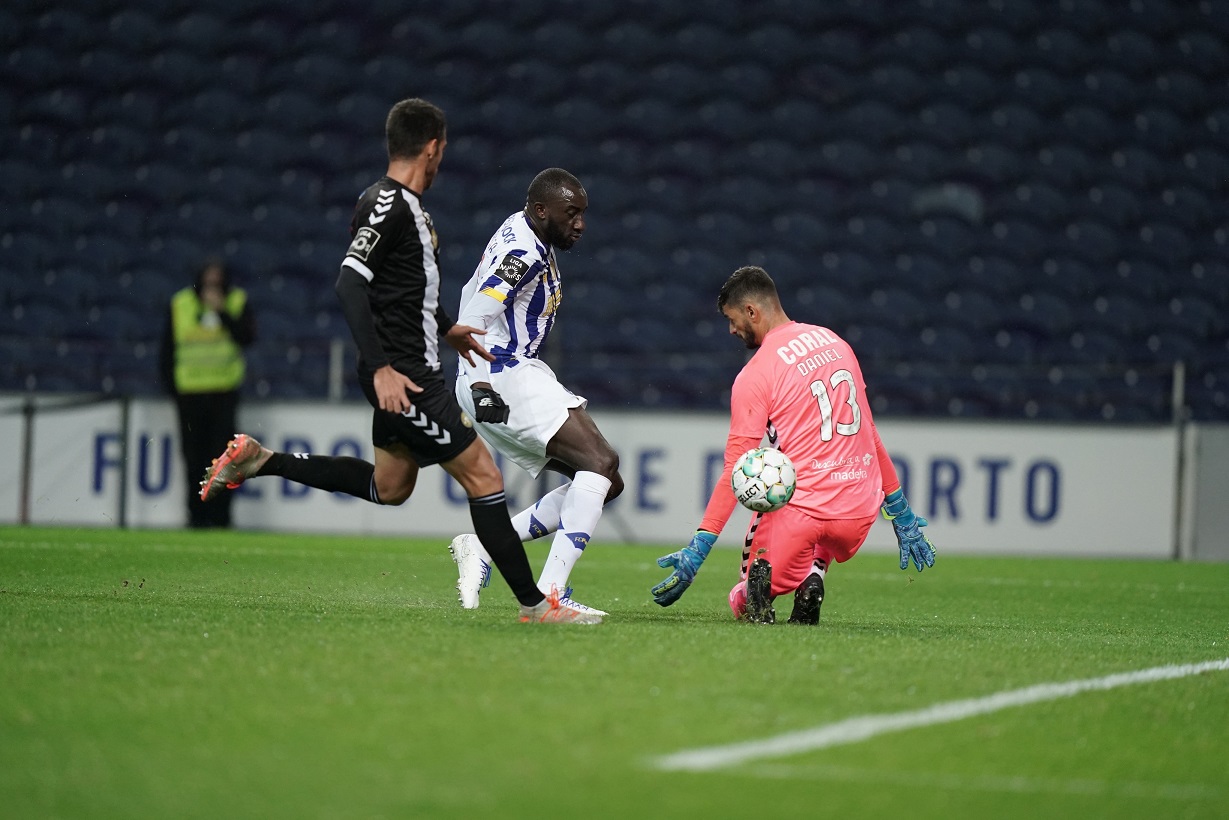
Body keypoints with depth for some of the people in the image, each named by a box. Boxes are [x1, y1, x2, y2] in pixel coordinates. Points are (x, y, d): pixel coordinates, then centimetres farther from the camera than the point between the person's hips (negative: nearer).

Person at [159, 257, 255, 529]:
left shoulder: (237, 302, 2)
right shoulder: (180, 304, 4)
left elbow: (247, 336, -13)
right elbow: (168, 346, 10)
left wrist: (222, 311, -17)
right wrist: (170, 383, 5)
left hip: (224, 389, -2)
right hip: (189, 391, 2)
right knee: (194, 455, 3)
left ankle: (220, 514, -4)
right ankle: (198, 513, 10)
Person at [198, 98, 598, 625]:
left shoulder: (405, 205, 12)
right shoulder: (387, 206, -18)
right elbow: (349, 284, -27)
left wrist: (447, 329, 35)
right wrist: (380, 369, -31)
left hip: (407, 369, 10)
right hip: (401, 373, -10)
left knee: (389, 486, 22)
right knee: (483, 477, -8)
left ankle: (258, 460, 25)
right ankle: (535, 606, -4)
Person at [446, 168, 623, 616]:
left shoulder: (521, 233, 16)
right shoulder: (521, 251, -15)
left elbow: (472, 294, 28)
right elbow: (472, 321, -22)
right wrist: (481, 386, -28)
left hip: (519, 373, 11)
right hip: (505, 378, -11)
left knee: (604, 483, 6)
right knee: (603, 463, -19)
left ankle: (483, 546, 2)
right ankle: (549, 593, -26)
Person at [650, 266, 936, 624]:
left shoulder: (754, 375, -7)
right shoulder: (835, 342, 12)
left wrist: (698, 548, -10)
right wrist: (902, 516, 25)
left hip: (802, 509, -5)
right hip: (862, 510, 5)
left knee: (742, 604, 17)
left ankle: (760, 576, -21)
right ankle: (812, 575, 4)